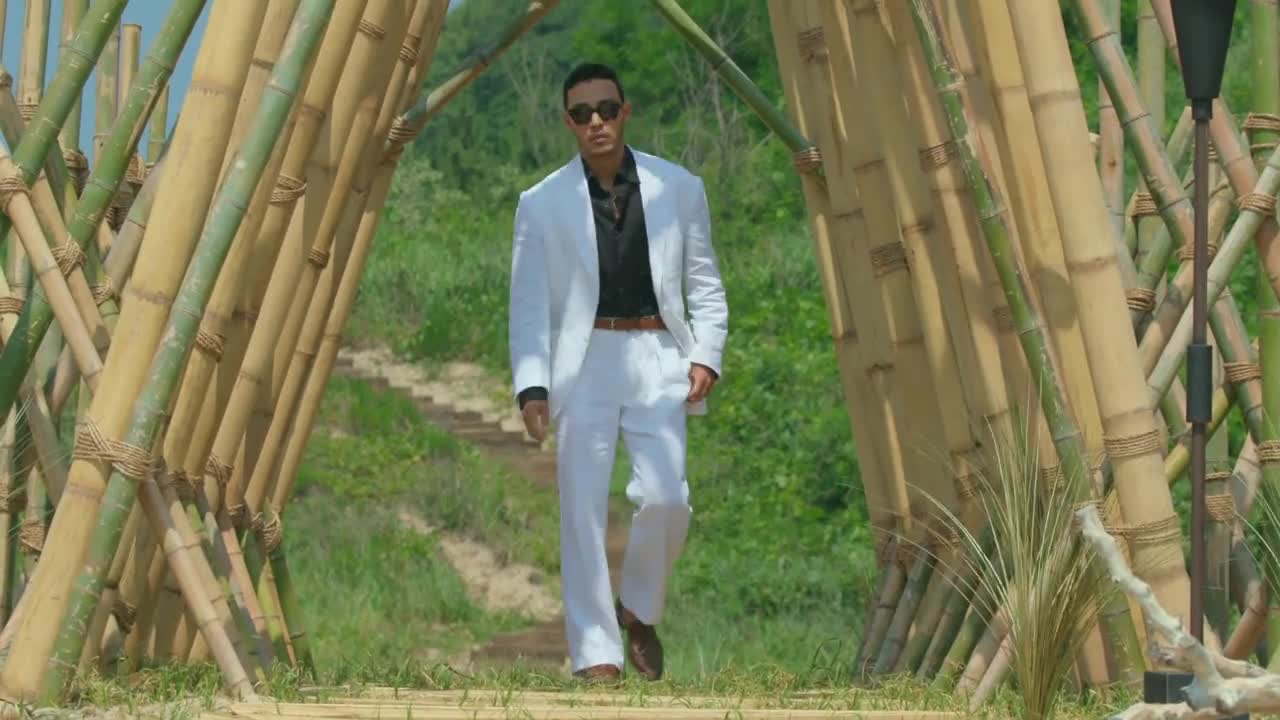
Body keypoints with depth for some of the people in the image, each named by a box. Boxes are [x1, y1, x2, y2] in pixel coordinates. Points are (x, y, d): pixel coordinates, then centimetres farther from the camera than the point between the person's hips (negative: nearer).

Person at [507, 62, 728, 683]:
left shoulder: (678, 189, 6)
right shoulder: (542, 204, 3)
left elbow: (704, 284, 12)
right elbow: (528, 306, 2)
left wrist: (706, 357, -2)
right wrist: (531, 386, -9)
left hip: (656, 359, 0)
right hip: (584, 363, 0)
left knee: (665, 498, -13)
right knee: (583, 511, -4)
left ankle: (639, 609, 15)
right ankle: (596, 655, 2)